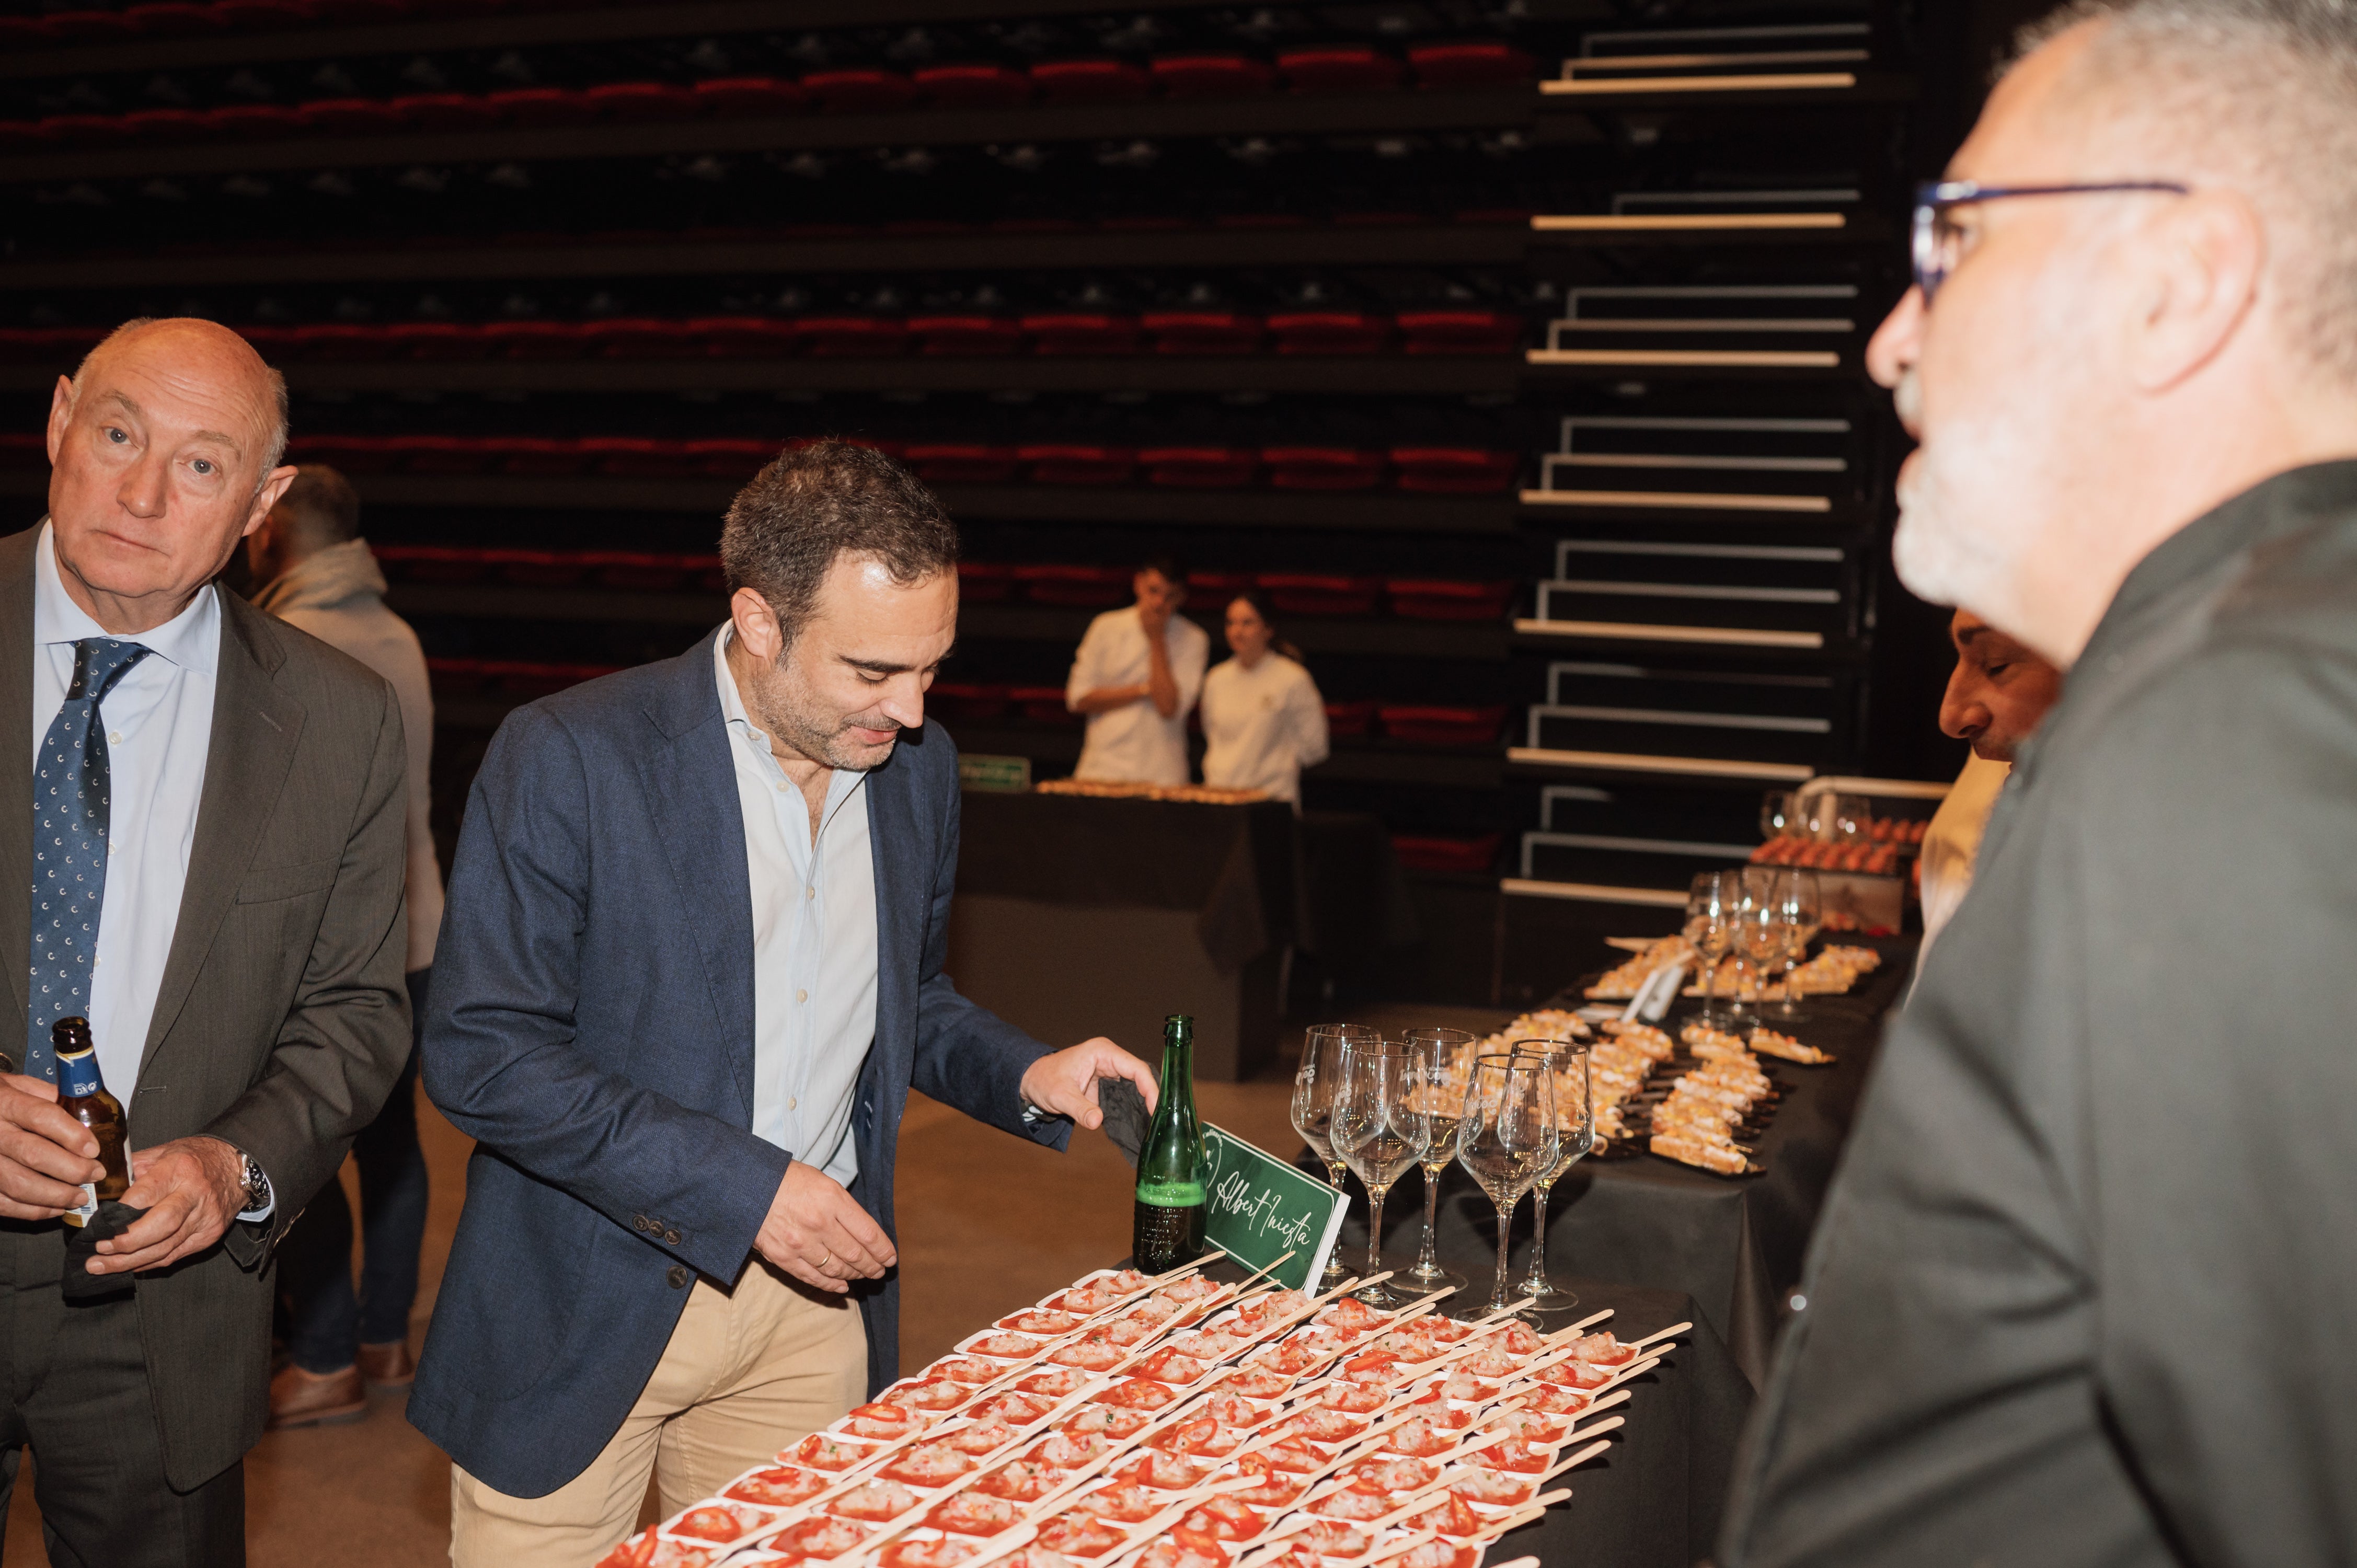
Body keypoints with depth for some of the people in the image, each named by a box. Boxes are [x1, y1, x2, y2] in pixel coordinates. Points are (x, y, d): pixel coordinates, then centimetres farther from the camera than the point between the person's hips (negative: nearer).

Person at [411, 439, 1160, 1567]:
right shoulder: (567, 758, -16)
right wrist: (739, 1186, -22)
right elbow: (482, 1053, -18)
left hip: (814, 1291, 5)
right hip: (590, 1306, -4)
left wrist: (1024, 1076, -3)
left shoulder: (918, 766, 2)